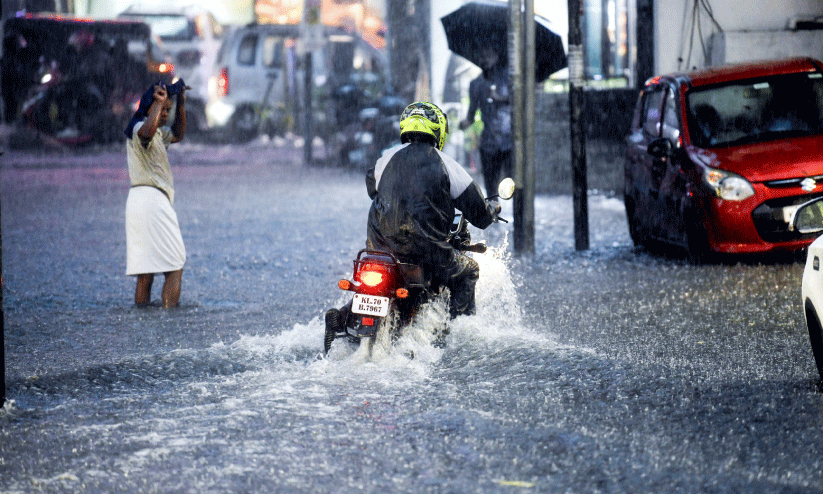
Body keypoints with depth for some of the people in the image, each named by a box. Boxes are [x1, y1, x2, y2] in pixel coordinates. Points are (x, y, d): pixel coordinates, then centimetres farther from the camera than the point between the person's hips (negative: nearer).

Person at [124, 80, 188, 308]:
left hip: (138, 202, 10)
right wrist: (159, 102, -26)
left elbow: (177, 135, 35)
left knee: (146, 271, 7)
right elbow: (147, 133, -36)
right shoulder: (140, 128, -11)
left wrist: (181, 105, 22)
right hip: (152, 200, -10)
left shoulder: (158, 131, 20)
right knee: (174, 266, -9)